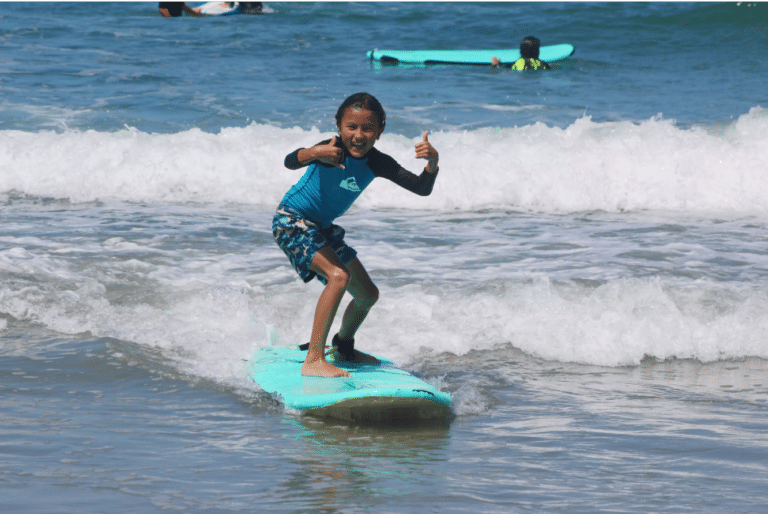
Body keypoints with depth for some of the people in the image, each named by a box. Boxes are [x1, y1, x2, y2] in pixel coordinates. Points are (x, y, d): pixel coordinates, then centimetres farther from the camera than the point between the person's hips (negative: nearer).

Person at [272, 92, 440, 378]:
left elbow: (422, 189, -13)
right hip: (291, 221, -8)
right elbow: (290, 162, -42)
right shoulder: (334, 150, -26)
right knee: (339, 276, -30)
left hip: (323, 227, 8)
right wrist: (315, 153, -62)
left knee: (368, 295, 15)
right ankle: (313, 360, -32)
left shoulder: (377, 163, -9)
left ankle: (343, 348, 44)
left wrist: (432, 163, -33)